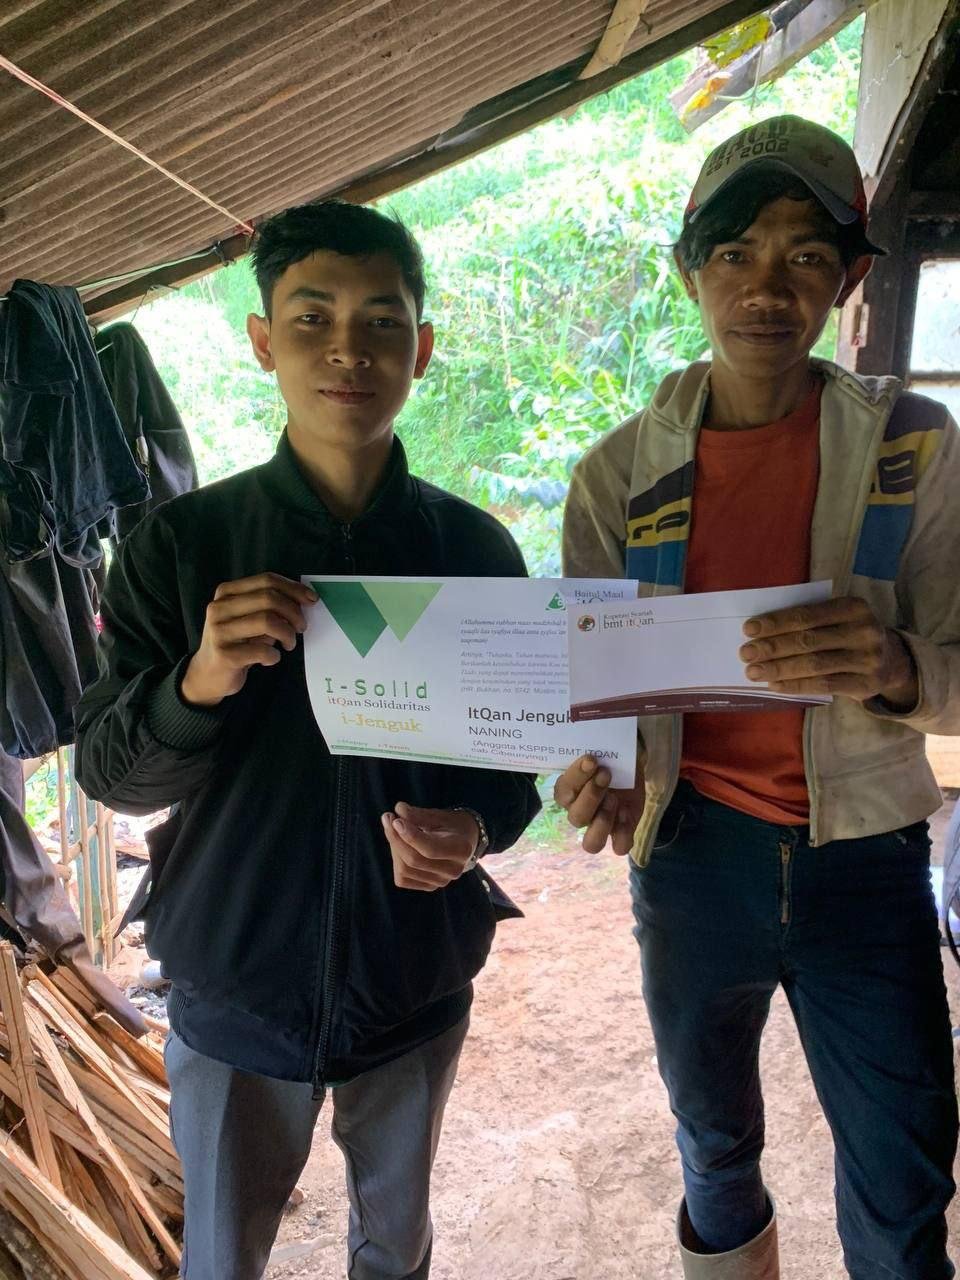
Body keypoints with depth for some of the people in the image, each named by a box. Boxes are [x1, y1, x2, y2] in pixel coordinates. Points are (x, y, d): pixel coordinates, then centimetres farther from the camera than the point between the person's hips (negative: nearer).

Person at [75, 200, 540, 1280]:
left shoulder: (475, 549, -7)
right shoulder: (181, 543, -11)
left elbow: (518, 752, 0)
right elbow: (108, 775, -9)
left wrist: (478, 826, -21)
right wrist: (198, 683, -29)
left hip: (416, 984, 2)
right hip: (235, 992, -1)